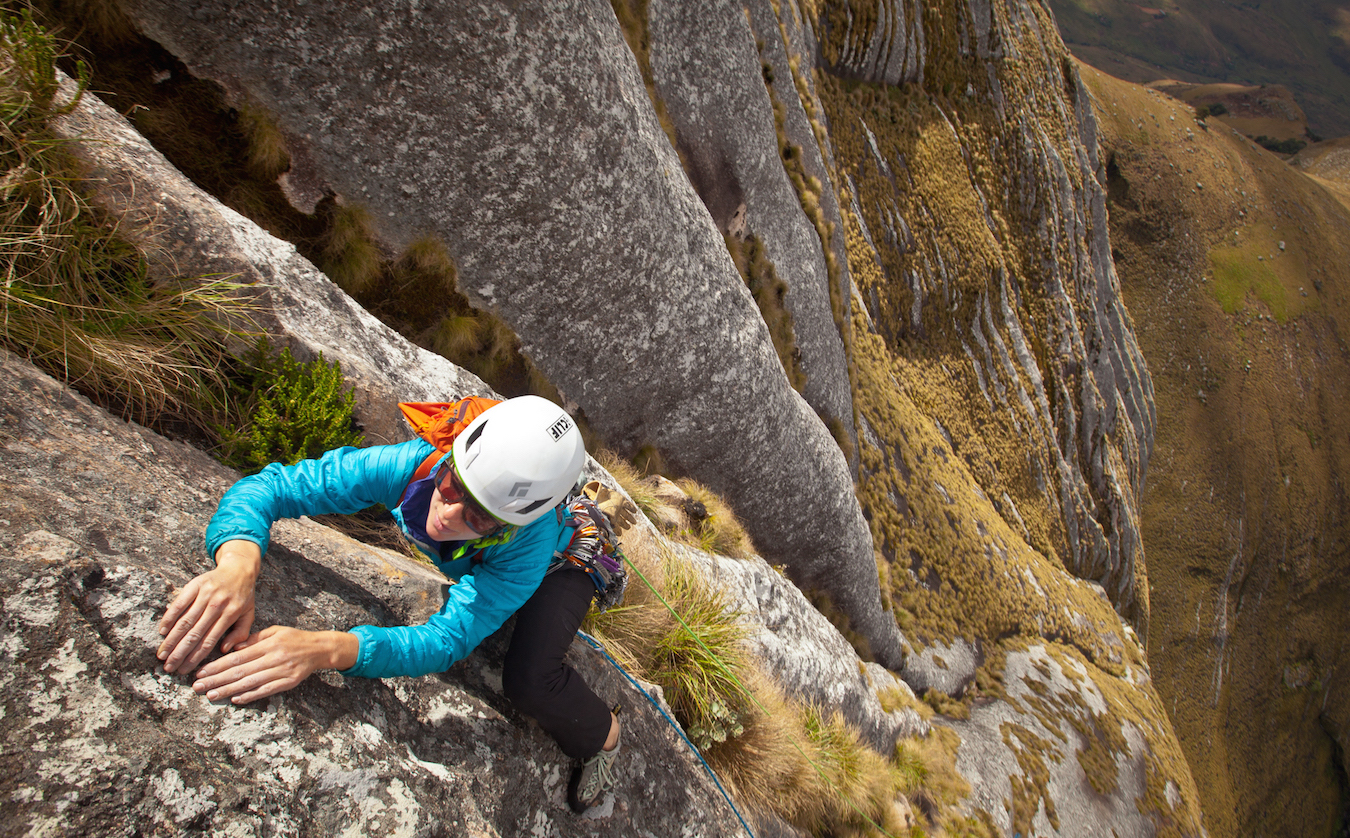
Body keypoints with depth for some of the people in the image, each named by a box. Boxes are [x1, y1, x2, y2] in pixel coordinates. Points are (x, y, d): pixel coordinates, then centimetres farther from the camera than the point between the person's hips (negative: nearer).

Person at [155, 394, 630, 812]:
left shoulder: (530, 540, -47)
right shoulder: (416, 464, -38)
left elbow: (449, 639, -47)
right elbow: (269, 486, -35)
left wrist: (326, 650, -63)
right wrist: (237, 564, -57)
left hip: (562, 564, -5)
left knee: (527, 682, -25)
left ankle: (602, 736, 7)